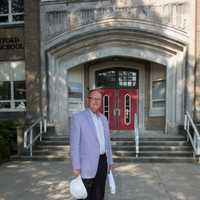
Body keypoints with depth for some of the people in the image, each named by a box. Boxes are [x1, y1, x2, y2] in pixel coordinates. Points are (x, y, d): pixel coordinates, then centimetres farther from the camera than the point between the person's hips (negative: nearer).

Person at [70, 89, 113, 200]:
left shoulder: (103, 118, 11)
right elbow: (74, 144, -12)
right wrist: (76, 167, -15)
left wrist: (109, 161, 15)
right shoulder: (77, 117, -9)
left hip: (102, 162, 6)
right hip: (87, 164, -6)